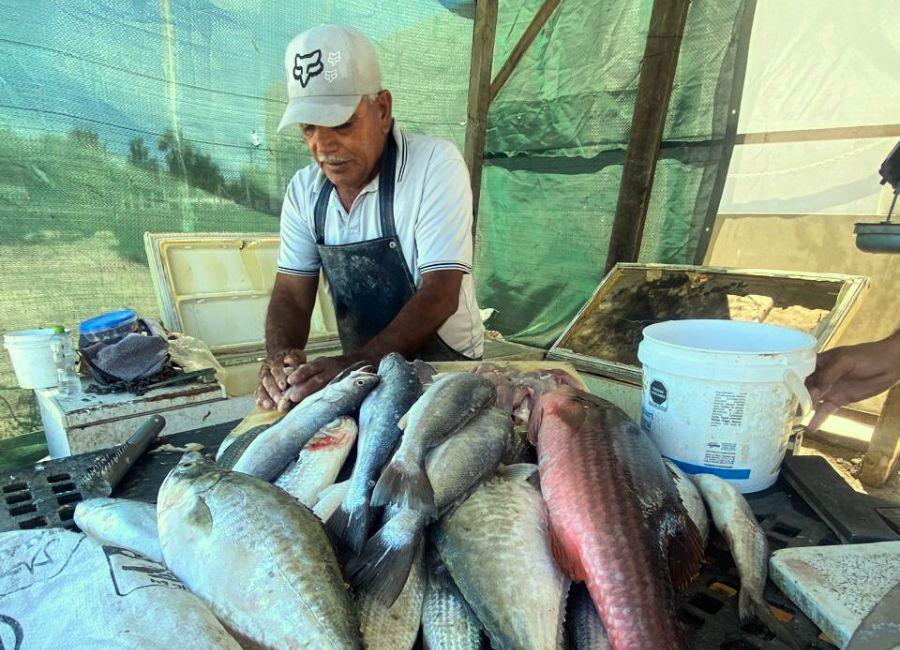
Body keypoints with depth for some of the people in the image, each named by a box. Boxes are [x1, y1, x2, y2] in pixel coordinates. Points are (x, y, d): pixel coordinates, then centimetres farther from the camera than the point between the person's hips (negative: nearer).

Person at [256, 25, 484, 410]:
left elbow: (440, 294, -21)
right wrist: (279, 357, -19)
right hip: (358, 369, 5)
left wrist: (357, 363, -30)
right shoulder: (304, 190, 1)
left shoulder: (436, 165, -15)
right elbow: (291, 295, 1)